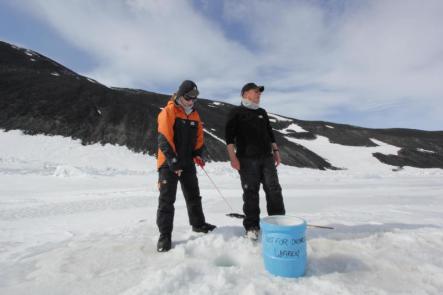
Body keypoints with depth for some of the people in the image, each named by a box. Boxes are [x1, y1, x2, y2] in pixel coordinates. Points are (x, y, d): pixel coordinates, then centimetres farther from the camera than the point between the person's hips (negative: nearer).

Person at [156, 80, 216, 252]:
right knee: (167, 199, -2)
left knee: (193, 195, 16)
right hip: (169, 163, -6)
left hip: (188, 163, 6)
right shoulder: (168, 112, -9)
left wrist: (198, 154, 2)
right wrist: (173, 161, -23)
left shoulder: (195, 115, 12)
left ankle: (198, 224, 34)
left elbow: (199, 137, 17)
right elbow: (164, 138, -17)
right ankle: (164, 235, 8)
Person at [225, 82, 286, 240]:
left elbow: (270, 133, 25)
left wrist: (276, 151, 16)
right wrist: (233, 157, -13)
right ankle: (252, 226, 12)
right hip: (247, 159, -5)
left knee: (274, 190, 1)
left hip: (267, 157, 5)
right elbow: (229, 135, -5)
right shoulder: (236, 112, 2)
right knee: (251, 193, 0)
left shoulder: (262, 112, 21)